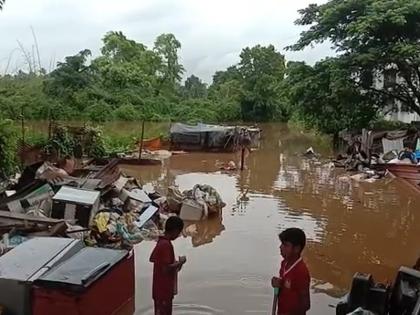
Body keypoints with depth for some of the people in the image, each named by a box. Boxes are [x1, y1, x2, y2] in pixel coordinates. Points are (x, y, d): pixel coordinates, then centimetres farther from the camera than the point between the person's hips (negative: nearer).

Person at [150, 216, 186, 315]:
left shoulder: (161, 242, 6)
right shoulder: (166, 245, -24)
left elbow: (152, 258, 17)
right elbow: (165, 269, -28)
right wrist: (179, 262, -13)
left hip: (163, 288, 9)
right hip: (163, 289, -9)